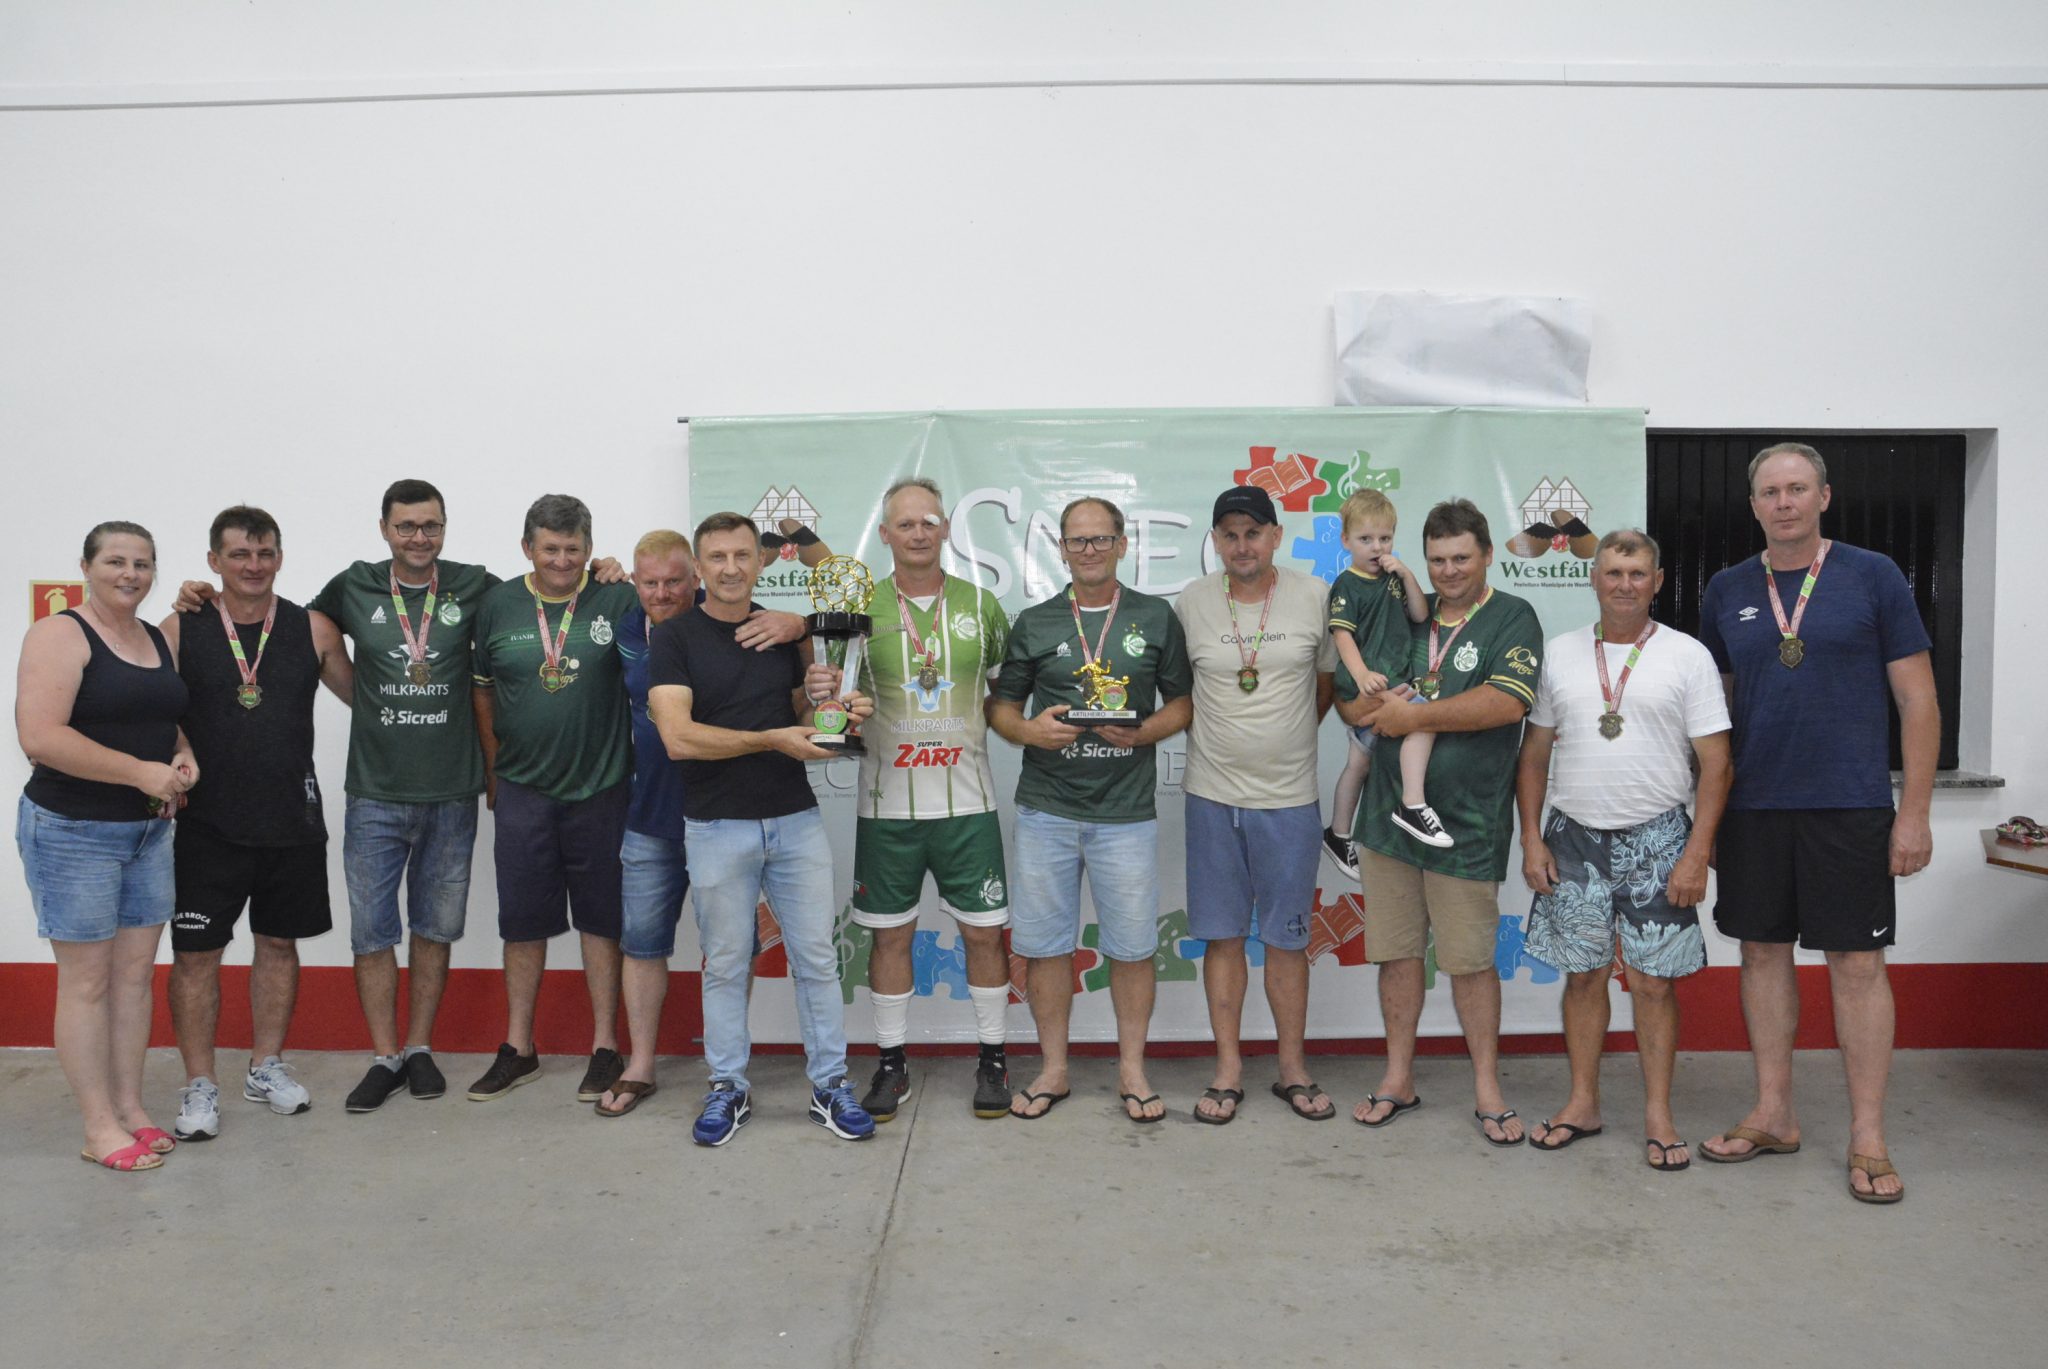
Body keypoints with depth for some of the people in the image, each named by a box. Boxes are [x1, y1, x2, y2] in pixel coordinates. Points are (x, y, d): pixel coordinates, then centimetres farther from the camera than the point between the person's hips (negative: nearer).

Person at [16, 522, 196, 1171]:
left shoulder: (158, 640, 11)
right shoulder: (60, 635, -11)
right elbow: (39, 736, -22)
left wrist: (183, 758, 1)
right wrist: (142, 772, -22)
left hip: (150, 830, 7)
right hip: (72, 830, -7)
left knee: (135, 972, 11)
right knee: (87, 980, 1)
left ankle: (129, 1108, 22)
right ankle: (100, 1128, 10)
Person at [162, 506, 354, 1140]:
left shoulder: (312, 630, 2)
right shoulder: (180, 629, -2)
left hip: (293, 820, 2)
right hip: (208, 822, -2)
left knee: (279, 943, 12)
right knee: (196, 952, 2)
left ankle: (266, 1068, 28)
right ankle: (199, 1086, 16)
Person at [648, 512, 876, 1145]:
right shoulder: (675, 636, -5)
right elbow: (678, 737, -16)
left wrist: (823, 699, -8)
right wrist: (773, 740, -20)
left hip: (796, 819, 3)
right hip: (718, 826, -3)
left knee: (817, 957, 6)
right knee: (725, 965, 9)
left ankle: (830, 1085, 17)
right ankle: (729, 1087, 23)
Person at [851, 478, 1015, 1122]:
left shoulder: (980, 603, 4)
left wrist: (986, 720, -2)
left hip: (966, 799, 0)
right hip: (887, 802, 0)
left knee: (983, 930, 5)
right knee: (890, 934, 8)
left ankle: (992, 1059, 21)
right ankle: (892, 1065, 22)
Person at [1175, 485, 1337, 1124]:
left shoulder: (1315, 598, -2)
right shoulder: (1191, 603, 0)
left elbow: (1327, 684, 9)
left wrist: (1285, 740, 9)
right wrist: (1218, 741, 5)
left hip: (1288, 798, -1)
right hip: (1212, 795, 1)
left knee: (1287, 939, 8)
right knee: (1222, 935, 7)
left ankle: (1293, 1069, 22)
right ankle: (1228, 1070, 19)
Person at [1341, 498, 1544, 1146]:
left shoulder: (1512, 618, -3)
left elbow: (1507, 702, -19)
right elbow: (1346, 696, 14)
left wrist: (1414, 717, -16)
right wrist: (1363, 705, -11)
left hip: (1467, 822, -4)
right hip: (1389, 813, 4)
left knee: (1471, 960, 5)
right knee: (1397, 951, 11)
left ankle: (1487, 1089, 20)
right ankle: (1398, 1078, 25)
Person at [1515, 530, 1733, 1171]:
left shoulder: (1687, 656, -1)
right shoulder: (1559, 653, 6)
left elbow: (1715, 764, -3)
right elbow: (1535, 755, 10)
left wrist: (1696, 854, -10)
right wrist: (1532, 840, 3)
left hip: (1657, 837, -2)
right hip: (1574, 835, 2)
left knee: (1654, 981, 2)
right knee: (1583, 973, 8)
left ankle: (1658, 1113, 16)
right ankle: (1583, 1103, 21)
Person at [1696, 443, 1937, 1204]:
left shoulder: (1871, 577, -1)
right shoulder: (1727, 592, 7)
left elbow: (1917, 698, -1)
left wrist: (1915, 813, -7)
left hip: (1850, 806, -3)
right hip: (1753, 806, 3)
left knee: (1857, 963, 1)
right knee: (1763, 951, 9)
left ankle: (1867, 1137, 13)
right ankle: (1774, 1116, 23)